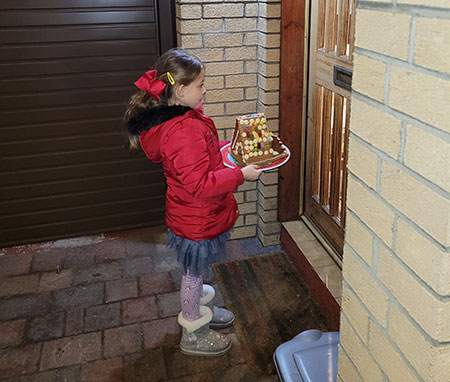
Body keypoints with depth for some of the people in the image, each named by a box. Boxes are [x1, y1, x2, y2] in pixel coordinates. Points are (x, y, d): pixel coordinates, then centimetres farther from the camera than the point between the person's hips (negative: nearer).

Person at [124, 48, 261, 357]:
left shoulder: (180, 118, 2)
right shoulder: (183, 132, -32)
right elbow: (200, 184, -33)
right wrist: (241, 175, -27)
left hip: (197, 214, 9)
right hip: (197, 219, -9)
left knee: (196, 270, 27)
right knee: (195, 271, 10)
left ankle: (199, 309, 50)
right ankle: (193, 335, 31)